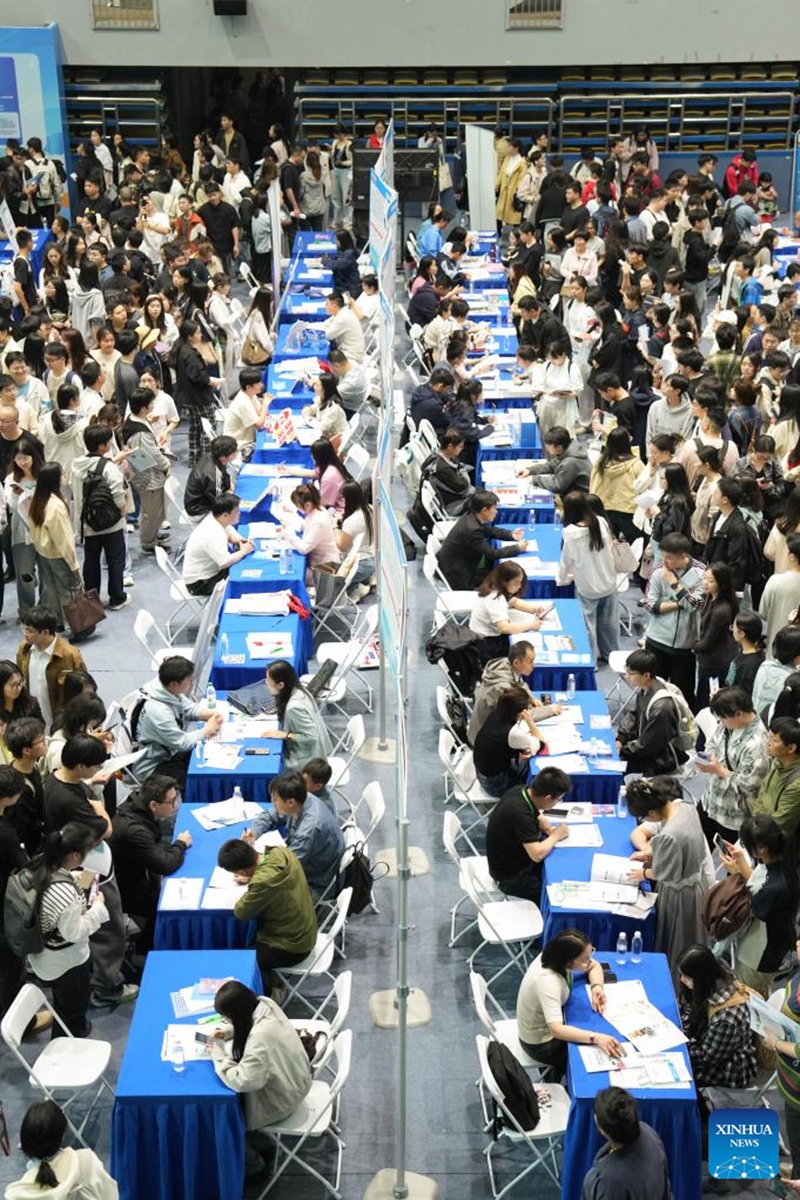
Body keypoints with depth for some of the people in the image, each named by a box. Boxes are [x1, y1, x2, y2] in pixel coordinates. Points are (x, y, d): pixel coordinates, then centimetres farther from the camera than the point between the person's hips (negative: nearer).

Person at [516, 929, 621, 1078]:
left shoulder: (557, 956, -16)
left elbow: (594, 966, 1)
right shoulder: (547, 981, -37)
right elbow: (556, 1029, -45)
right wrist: (595, 1037, -53)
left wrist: (597, 987, -18)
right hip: (541, 1044, -7)